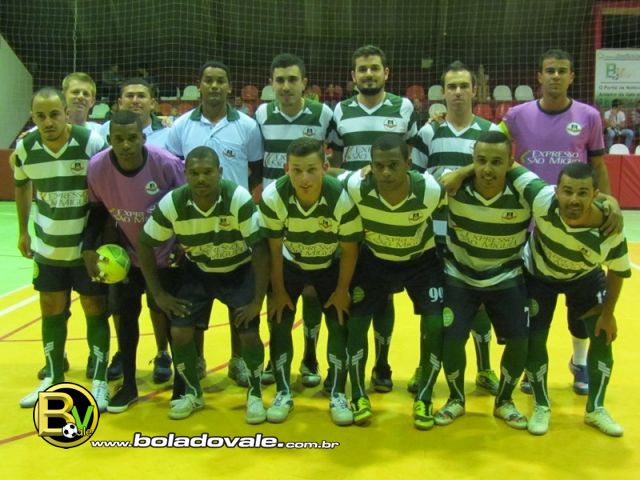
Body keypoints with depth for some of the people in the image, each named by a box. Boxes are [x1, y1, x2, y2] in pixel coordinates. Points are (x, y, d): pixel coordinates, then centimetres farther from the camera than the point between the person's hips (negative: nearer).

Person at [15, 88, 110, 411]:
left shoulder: (92, 142, -19)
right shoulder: (25, 148, -7)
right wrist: (23, 232, 15)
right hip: (48, 247, 4)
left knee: (95, 310, 5)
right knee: (51, 310, 13)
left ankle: (99, 381, 17)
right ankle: (53, 378, 29)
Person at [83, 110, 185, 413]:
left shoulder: (167, 164, -27)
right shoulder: (97, 167, -19)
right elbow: (97, 209, -1)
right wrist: (89, 246, -10)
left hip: (165, 255, -2)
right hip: (125, 255, 3)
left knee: (167, 312, 7)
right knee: (126, 315, 8)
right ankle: (128, 385, 23)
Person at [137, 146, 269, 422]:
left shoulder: (239, 199, -30)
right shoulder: (172, 204, -22)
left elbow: (261, 249, -24)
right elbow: (144, 245, -8)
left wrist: (258, 301, -23)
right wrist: (158, 293, -7)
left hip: (240, 271, -2)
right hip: (197, 272, 2)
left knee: (249, 334, -13)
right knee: (179, 333, -7)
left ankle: (255, 394, 14)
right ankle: (192, 393, 20)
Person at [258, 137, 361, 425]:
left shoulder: (342, 198, -33)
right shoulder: (273, 197, -31)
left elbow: (349, 250, -17)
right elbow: (274, 249, -17)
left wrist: (342, 290, -10)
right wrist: (278, 291, -10)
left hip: (330, 266, 0)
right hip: (289, 264, 1)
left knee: (340, 324, -6)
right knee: (279, 323, -6)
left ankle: (338, 395, 8)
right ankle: (283, 393, 10)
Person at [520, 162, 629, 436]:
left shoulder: (609, 231, -38)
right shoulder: (542, 200, -43)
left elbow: (618, 272, -16)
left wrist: (608, 313, -8)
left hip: (585, 277, 1)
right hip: (539, 274, -1)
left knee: (603, 336, 0)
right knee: (534, 339, -2)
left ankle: (595, 410, 20)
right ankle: (541, 407, 18)